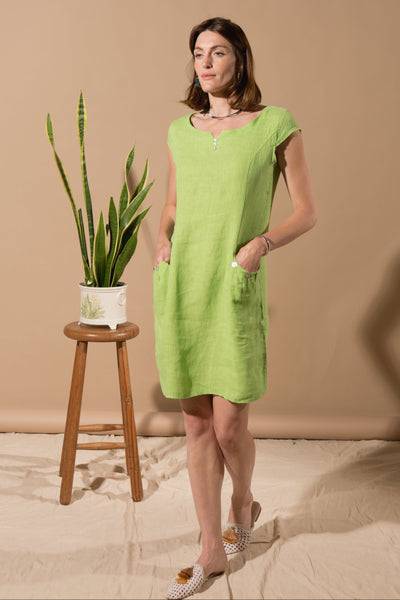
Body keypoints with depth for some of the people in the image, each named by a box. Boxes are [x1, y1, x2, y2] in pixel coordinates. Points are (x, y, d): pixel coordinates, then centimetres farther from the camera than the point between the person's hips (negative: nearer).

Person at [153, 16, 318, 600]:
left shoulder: (276, 125, -1)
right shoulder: (181, 130, 11)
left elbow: (307, 212, 2)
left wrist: (262, 242, -14)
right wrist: (163, 240, 2)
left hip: (235, 292, -3)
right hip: (180, 288, 4)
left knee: (228, 426, 0)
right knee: (197, 425, 8)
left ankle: (243, 504, 35)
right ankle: (212, 551, 23)